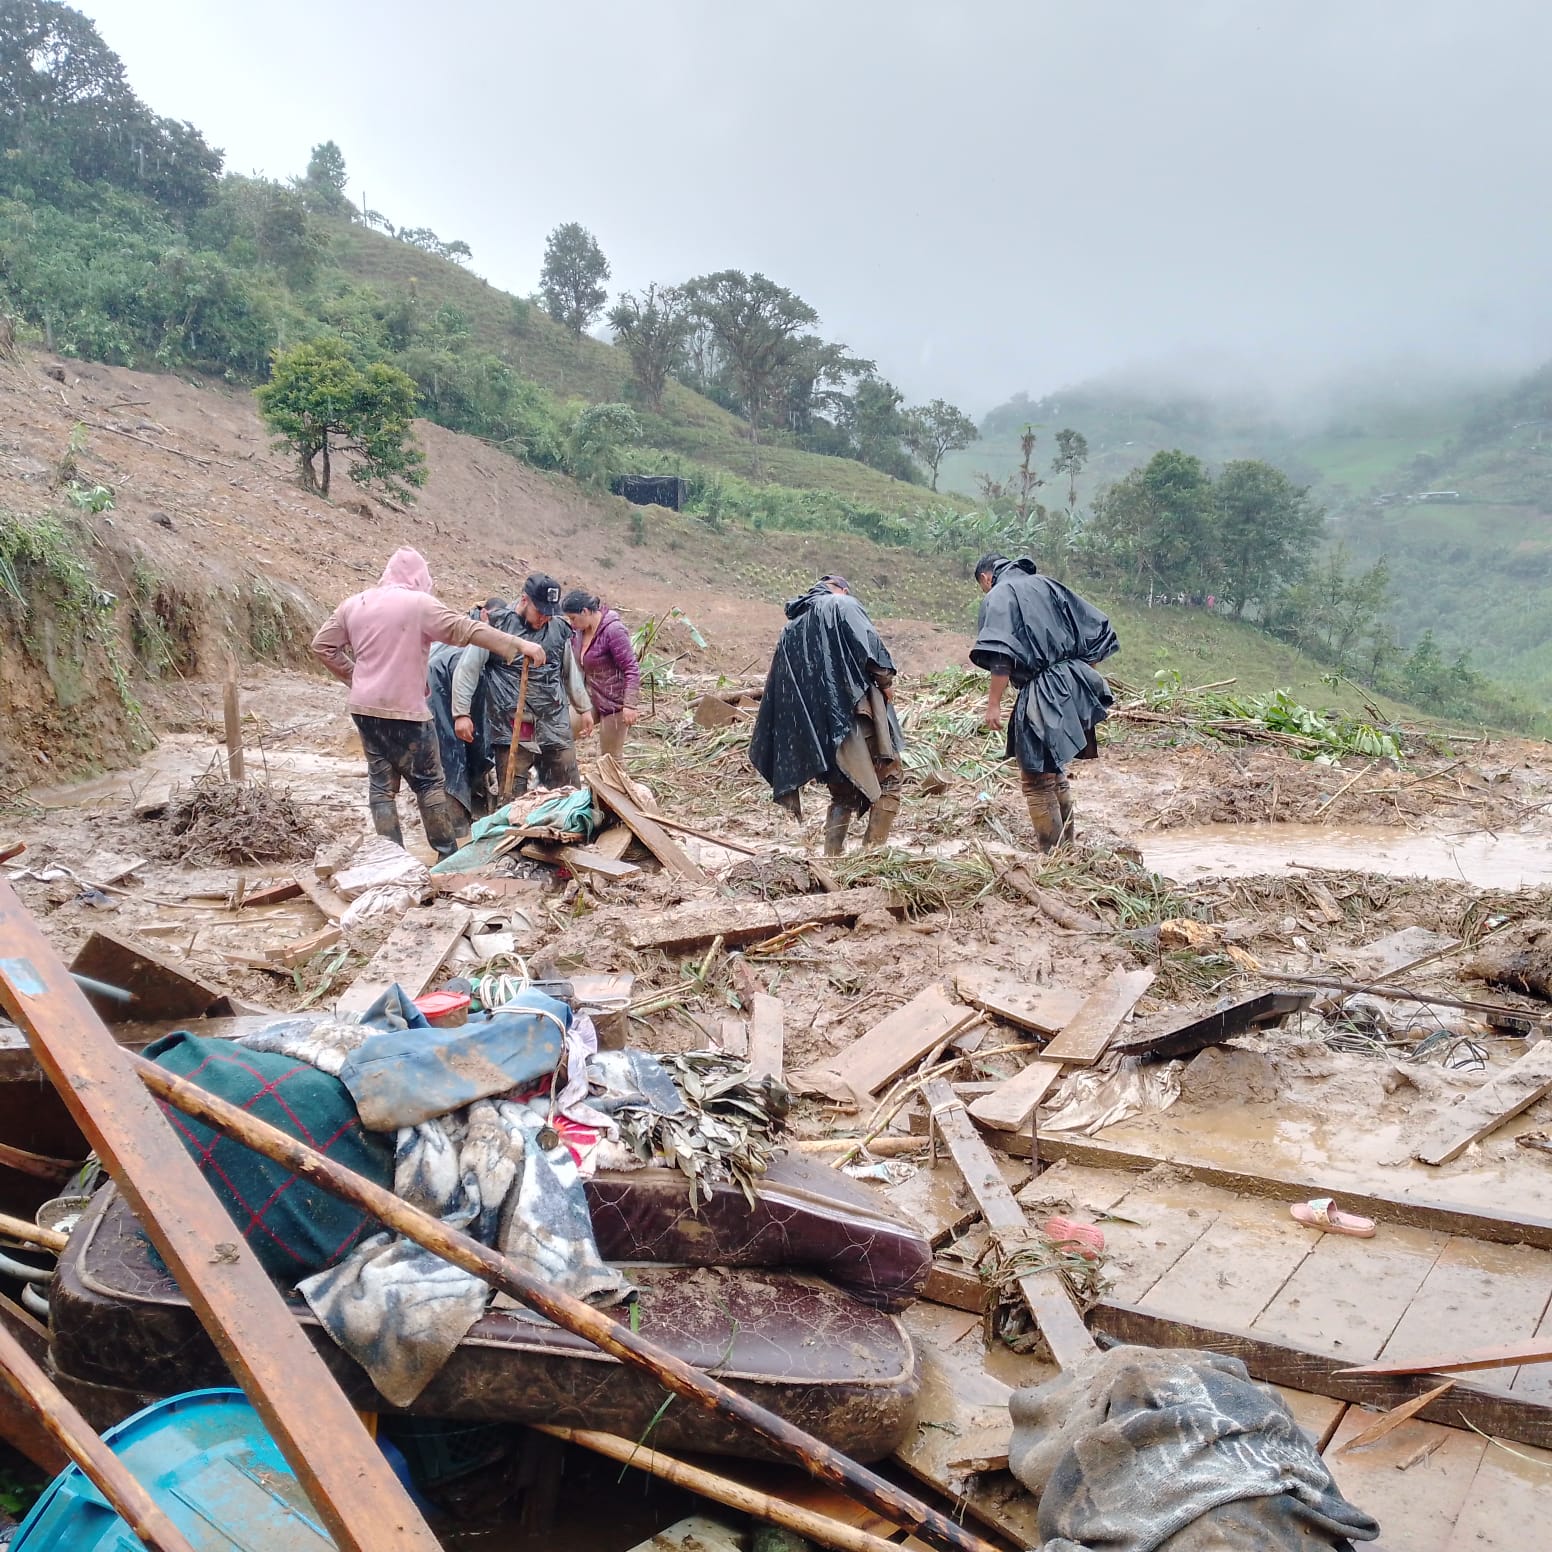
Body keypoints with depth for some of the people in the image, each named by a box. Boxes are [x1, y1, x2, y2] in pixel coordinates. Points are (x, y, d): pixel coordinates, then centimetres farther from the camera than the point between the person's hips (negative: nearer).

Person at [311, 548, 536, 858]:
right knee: (429, 782, 6)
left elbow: (323, 647, 12)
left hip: (364, 708, 6)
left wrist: (355, 676, 16)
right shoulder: (419, 603, -10)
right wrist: (518, 645, -12)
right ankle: (448, 854, 10)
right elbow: (467, 629, -14)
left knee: (382, 785, 10)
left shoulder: (354, 603, 8)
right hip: (405, 711, -5)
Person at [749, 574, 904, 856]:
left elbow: (777, 699, 21)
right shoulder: (843, 605, 7)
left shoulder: (791, 629, 24)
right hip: (856, 709, -6)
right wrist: (885, 679, -3)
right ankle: (873, 850, -7)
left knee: (844, 795, 15)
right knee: (888, 779, 3)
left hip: (817, 728, 6)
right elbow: (868, 643, -12)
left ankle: (831, 856, 4)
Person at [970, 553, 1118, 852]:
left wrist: (993, 703, -17)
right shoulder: (1046, 585, 17)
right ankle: (1066, 845, 29)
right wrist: (1080, 671, 23)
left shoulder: (998, 596, -3)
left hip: (1042, 695, -8)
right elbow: (1097, 629, 17)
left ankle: (1053, 852, 2)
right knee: (1055, 772, 21)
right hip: (1071, 689, 8)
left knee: (1036, 779, 0)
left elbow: (1001, 654, -20)